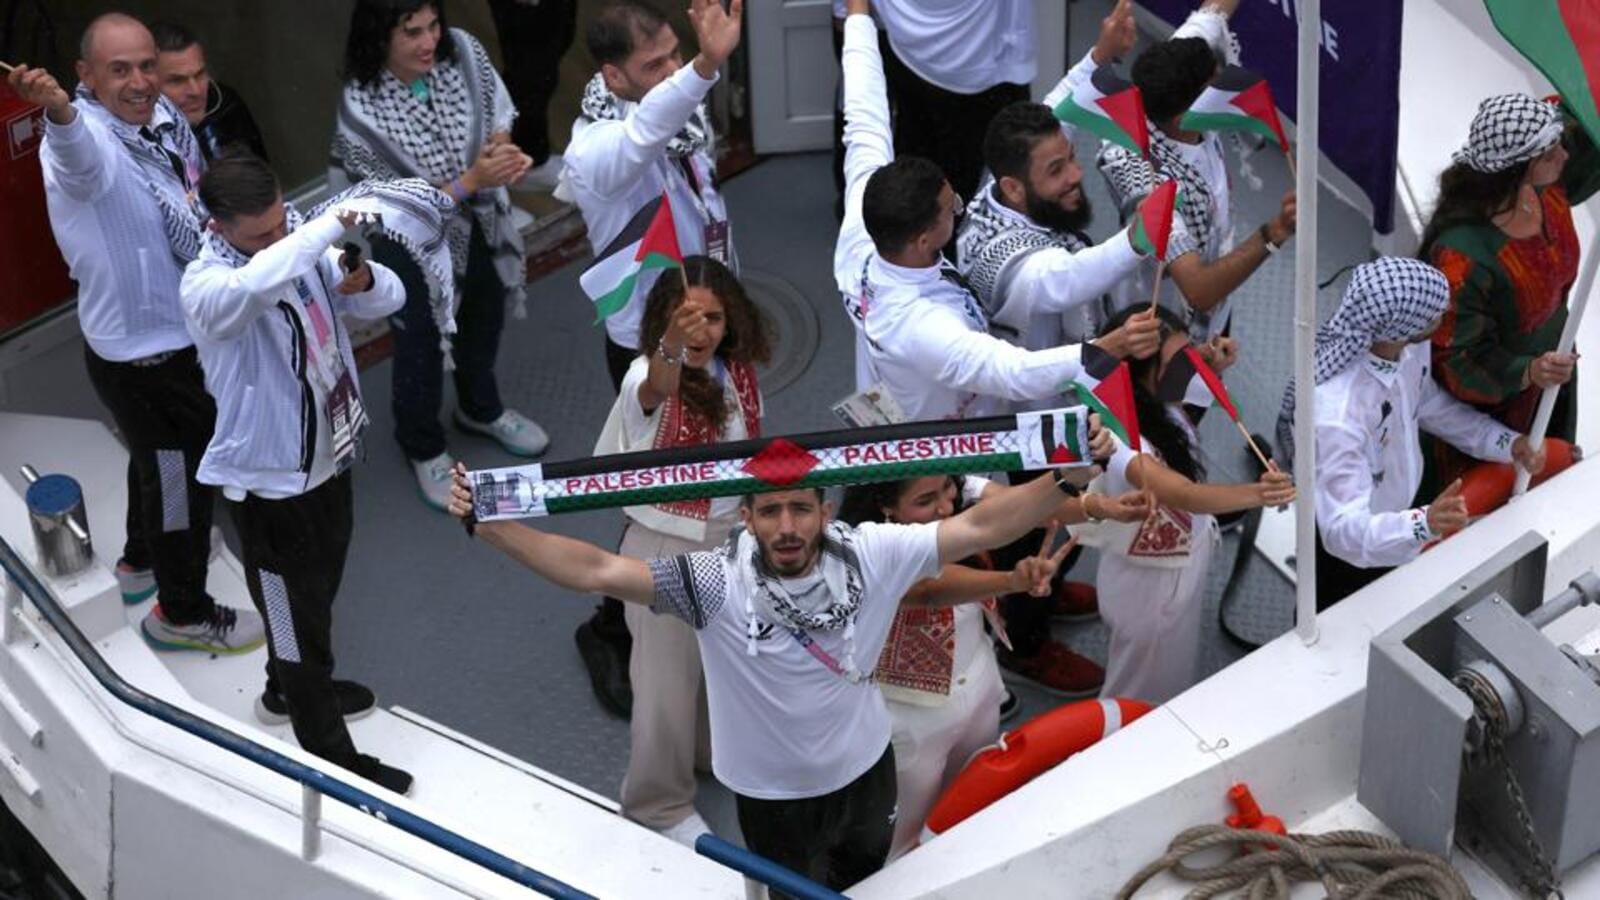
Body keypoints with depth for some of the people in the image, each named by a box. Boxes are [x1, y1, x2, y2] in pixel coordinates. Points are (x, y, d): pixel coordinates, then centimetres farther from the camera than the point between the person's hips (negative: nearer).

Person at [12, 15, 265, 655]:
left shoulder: (164, 116, -6)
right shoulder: (89, 139, -31)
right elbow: (78, 151, -58)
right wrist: (57, 109, -77)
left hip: (181, 333, 9)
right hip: (141, 355, -9)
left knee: (159, 457, 30)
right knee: (181, 477, 8)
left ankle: (141, 561, 56)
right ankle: (182, 614, 29)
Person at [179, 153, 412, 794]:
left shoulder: (301, 246, -7)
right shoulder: (206, 287, -29)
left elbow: (390, 297, -2)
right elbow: (255, 285, -54)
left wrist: (365, 281, -25)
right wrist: (329, 227, -46)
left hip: (328, 457, 8)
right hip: (270, 483, -7)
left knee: (318, 592, 30)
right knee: (299, 619, 10)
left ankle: (290, 690, 56)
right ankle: (332, 757, 28)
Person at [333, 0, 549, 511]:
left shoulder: (462, 52, -21)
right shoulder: (362, 108, -33)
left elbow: (497, 119, -4)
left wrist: (501, 154, -27)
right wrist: (471, 181, -35)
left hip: (479, 223, 5)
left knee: (483, 321, 30)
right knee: (421, 344, 19)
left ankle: (480, 410, 60)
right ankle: (423, 448, 47)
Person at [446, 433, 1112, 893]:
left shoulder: (869, 557, -23)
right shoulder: (718, 585, -29)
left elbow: (978, 528, -22)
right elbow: (596, 571, -35)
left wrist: (1064, 479, -32)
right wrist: (485, 525, -43)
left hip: (866, 767, 3)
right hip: (775, 794, -3)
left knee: (867, 879, 31)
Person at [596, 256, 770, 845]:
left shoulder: (737, 372, -6)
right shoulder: (648, 375, -26)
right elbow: (654, 391, -53)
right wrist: (671, 349, -74)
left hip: (730, 536, 6)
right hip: (666, 546, -6)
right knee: (668, 676, 6)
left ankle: (714, 753, 52)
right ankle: (660, 803, 26)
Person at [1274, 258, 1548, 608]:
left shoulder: (1409, 347, -19)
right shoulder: (1336, 418, -42)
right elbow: (1344, 530, -43)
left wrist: (1508, 443, -7)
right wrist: (1425, 524, -59)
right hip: (1347, 554, -7)